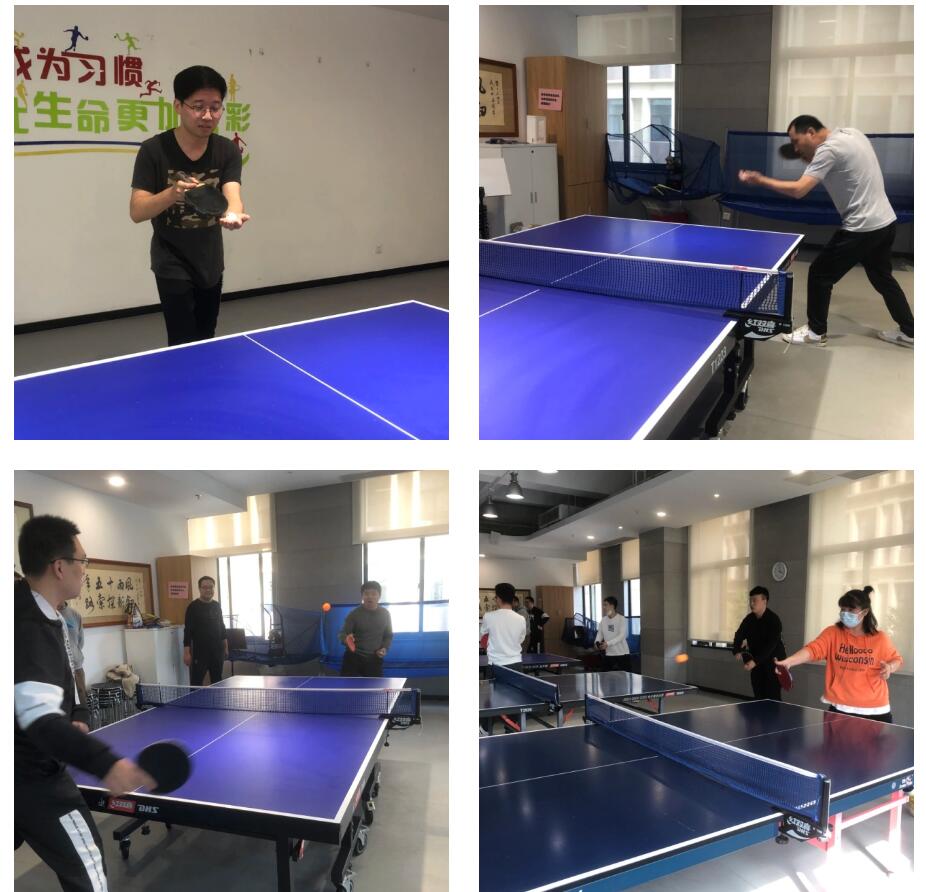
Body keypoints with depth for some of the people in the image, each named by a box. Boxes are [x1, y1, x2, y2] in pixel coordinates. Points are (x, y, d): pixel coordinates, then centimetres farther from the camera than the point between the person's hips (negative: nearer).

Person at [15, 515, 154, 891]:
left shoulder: (36, 612, 5)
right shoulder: (29, 628, -28)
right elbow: (41, 721, -36)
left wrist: (76, 716, -1)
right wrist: (106, 764, -48)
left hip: (22, 770, 10)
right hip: (32, 778, -10)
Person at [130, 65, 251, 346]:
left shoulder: (228, 151, -7)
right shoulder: (154, 150, -16)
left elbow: (232, 193, -22)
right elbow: (136, 212, -20)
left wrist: (234, 213, -47)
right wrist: (172, 192, -40)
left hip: (211, 263, 4)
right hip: (172, 264, -4)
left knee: (206, 341, 17)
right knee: (184, 346, -7)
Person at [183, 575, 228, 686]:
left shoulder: (217, 605, 10)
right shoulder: (193, 606, -7)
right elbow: (188, 631, -9)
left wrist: (225, 647, 15)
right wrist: (187, 652, -14)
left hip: (217, 650, 6)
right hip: (200, 652, -6)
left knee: (217, 682, 11)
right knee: (196, 682, -5)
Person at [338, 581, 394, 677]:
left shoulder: (384, 614, 3)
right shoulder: (354, 614, -8)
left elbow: (388, 636, 15)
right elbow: (342, 634, -9)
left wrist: (385, 648, -5)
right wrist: (346, 639, -33)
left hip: (374, 660, 3)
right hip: (353, 658, -3)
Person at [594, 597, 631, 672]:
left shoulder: (621, 619, -10)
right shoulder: (603, 620, 6)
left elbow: (622, 636, -19)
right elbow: (600, 633, 12)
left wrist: (608, 643, -30)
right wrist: (597, 642, -11)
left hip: (622, 654, -5)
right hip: (608, 654, 5)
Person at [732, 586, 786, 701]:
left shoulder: (773, 620, -18)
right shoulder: (749, 619, 4)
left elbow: (771, 644, -26)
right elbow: (739, 635, 5)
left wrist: (755, 661, -33)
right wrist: (737, 651, -16)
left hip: (773, 662, -6)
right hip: (756, 664, 6)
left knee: (772, 697, -9)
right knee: (758, 696, 8)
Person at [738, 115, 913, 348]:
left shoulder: (829, 149, -18)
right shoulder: (851, 133, 9)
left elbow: (798, 190, -27)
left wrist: (760, 180, -22)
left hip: (862, 228, -9)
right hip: (886, 221, 9)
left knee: (820, 274, 3)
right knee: (882, 277, 23)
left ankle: (816, 332, 14)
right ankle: (908, 332, 30)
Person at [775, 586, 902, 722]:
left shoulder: (880, 638, -2)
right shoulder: (832, 633, -5)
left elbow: (896, 660, 12)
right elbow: (812, 649, -19)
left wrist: (889, 668, -12)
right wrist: (787, 662, -36)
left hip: (874, 710, 0)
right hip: (840, 707, 0)